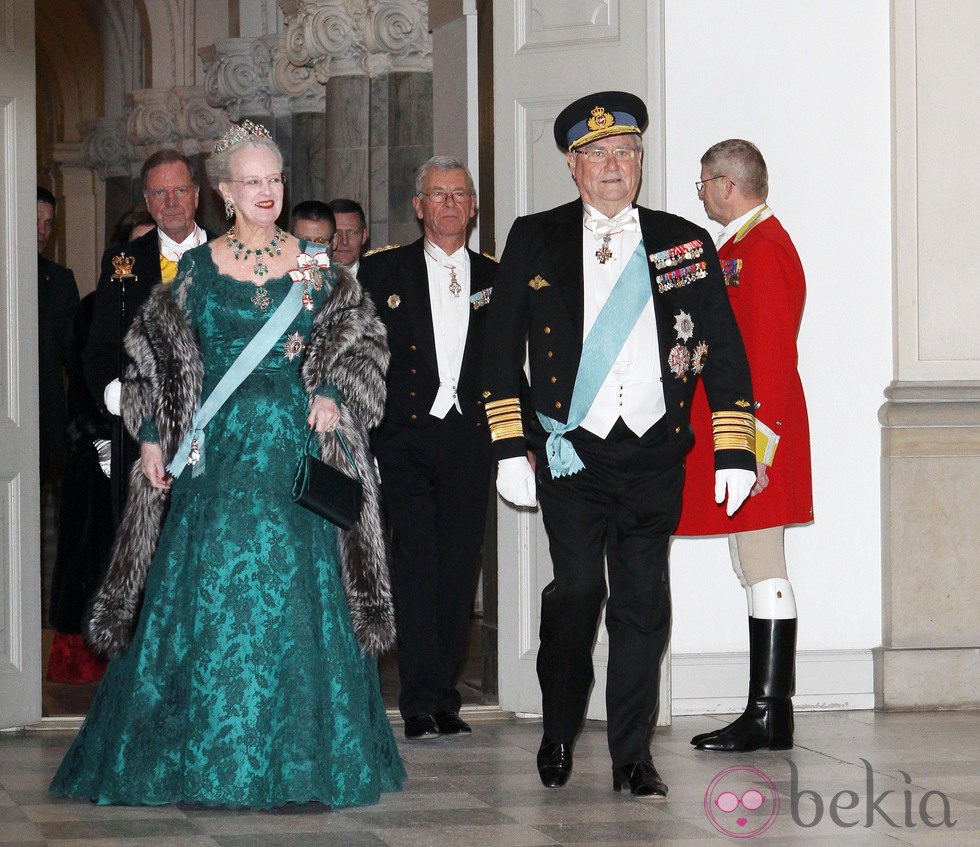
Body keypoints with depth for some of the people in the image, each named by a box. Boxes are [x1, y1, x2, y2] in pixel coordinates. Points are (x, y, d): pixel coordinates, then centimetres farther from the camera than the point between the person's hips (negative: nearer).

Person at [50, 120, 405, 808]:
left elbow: (360, 342, 9)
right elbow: (154, 357, 9)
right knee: (209, 589, -3)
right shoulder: (199, 267, 5)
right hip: (219, 448, 0)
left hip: (297, 443, 1)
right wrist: (151, 437, 2)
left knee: (295, 588, -1)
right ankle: (210, 759, 7)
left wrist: (331, 393, -8)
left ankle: (296, 755, 8)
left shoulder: (313, 265, 7)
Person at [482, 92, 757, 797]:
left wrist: (734, 450, 3)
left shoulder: (687, 244, 11)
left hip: (656, 454, 2)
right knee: (577, 587, -12)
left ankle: (633, 757, 10)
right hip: (572, 452, -2)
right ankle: (558, 734, 9)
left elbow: (724, 351, 10)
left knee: (644, 605, 1)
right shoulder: (535, 242, 8)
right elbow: (502, 346, 8)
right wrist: (511, 446, 0)